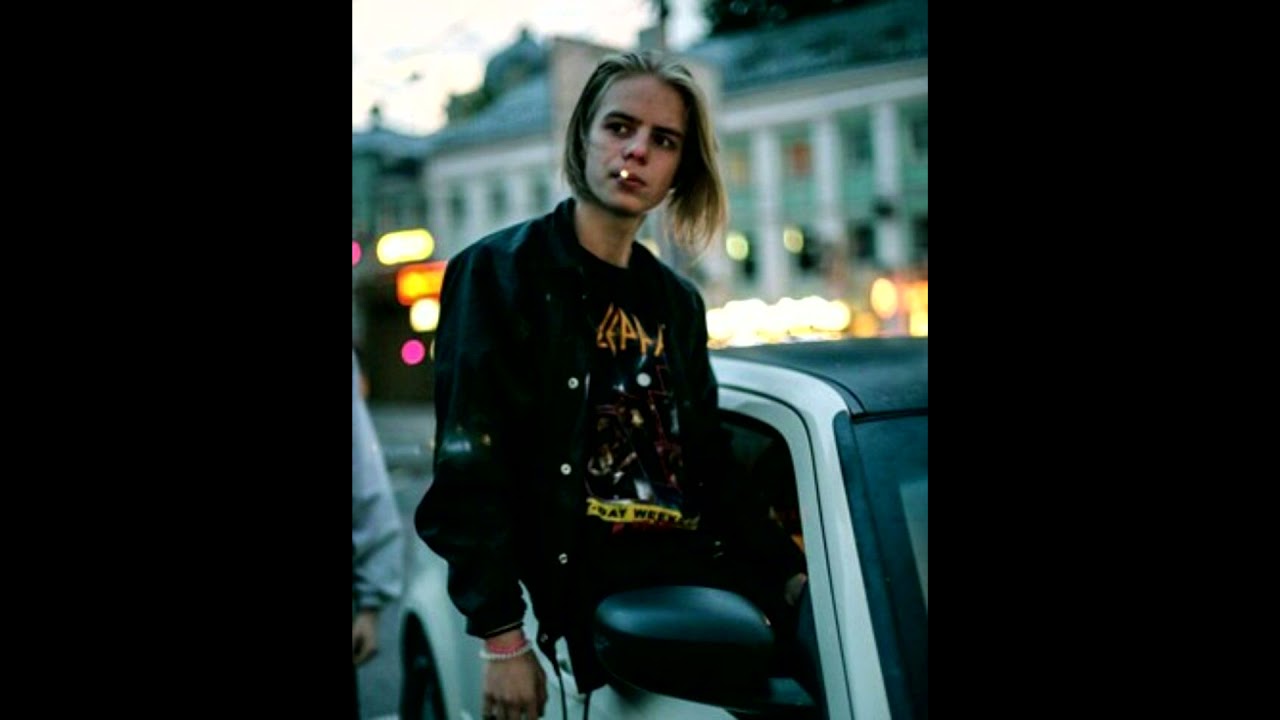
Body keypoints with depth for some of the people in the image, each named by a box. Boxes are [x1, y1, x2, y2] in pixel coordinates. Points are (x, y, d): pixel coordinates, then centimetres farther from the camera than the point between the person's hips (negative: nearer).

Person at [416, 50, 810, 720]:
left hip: (703, 570, 6)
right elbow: (472, 472, -6)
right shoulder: (502, 274, 1)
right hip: (597, 585, -6)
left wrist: (794, 574, 7)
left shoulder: (677, 301, 18)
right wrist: (502, 639, -12)